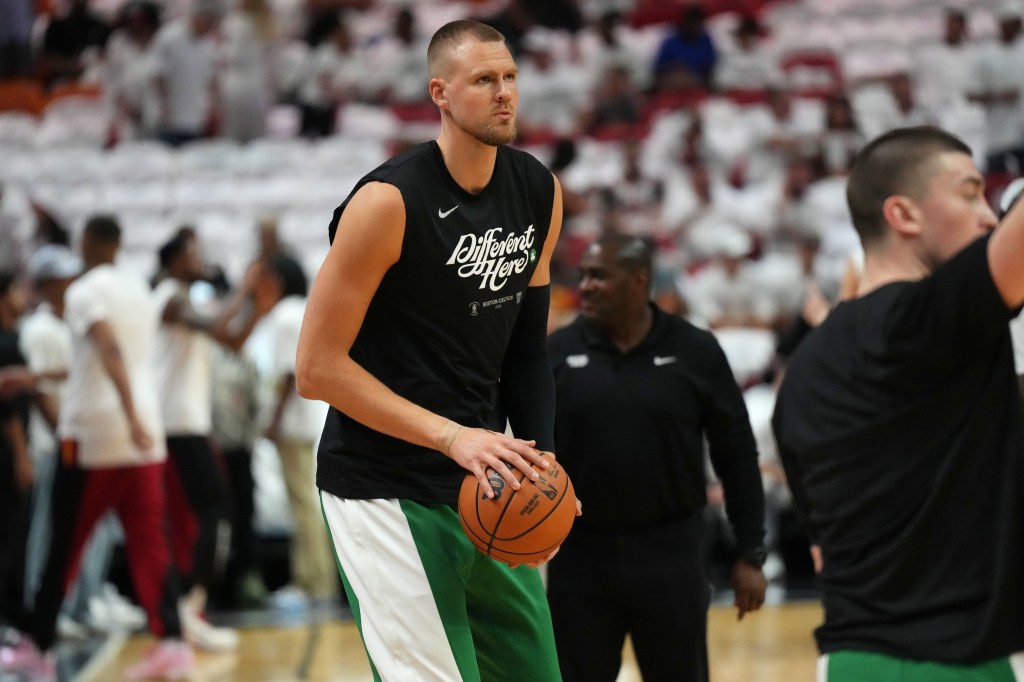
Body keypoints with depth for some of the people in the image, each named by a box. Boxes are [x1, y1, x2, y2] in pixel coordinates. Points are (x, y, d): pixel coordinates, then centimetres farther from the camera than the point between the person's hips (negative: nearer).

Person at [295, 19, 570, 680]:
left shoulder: (540, 193, 3)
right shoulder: (388, 202, -19)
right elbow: (317, 367, -18)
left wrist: (540, 464, -1)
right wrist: (452, 437, -23)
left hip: (484, 482, 7)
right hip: (386, 494, -7)